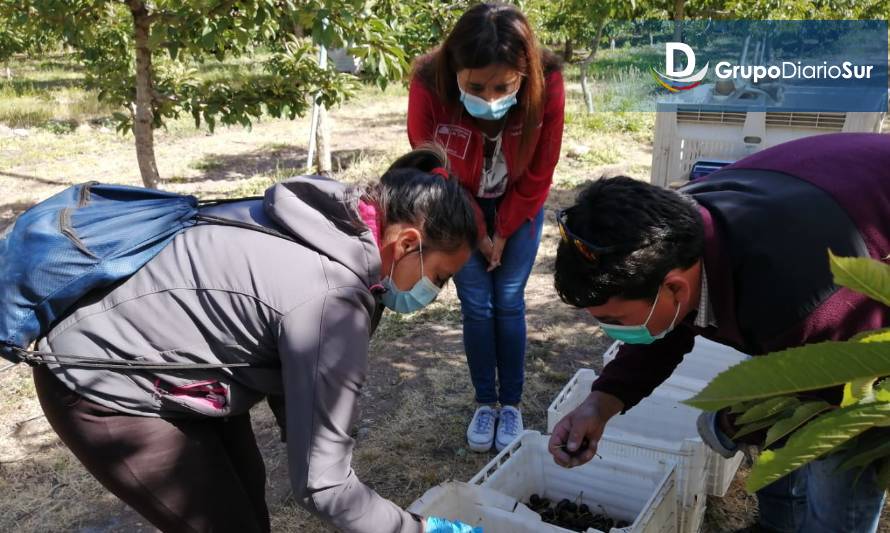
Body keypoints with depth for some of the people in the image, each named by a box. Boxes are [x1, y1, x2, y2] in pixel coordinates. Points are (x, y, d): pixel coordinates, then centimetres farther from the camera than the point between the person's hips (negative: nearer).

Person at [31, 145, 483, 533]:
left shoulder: (335, 223, -6)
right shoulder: (330, 297, -33)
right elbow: (321, 484, -26)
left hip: (145, 332, 9)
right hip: (102, 386, -9)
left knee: (247, 486, 17)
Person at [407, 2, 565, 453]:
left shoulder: (547, 85, -31)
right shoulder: (429, 86, -33)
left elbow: (538, 175, -15)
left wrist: (502, 233, -7)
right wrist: (479, 234, -8)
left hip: (518, 207, 0)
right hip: (460, 207, 0)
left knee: (509, 302, 1)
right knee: (476, 304, 0)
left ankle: (511, 404, 16)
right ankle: (485, 403, 17)